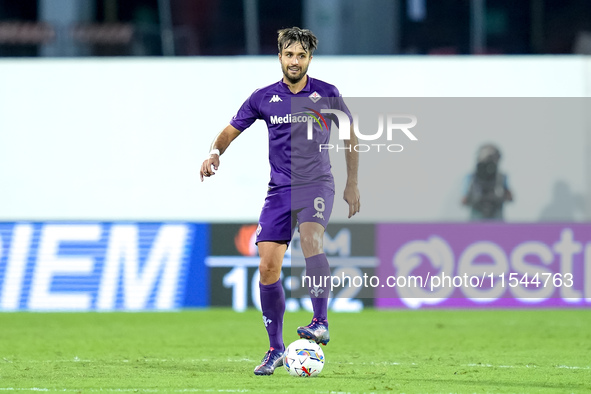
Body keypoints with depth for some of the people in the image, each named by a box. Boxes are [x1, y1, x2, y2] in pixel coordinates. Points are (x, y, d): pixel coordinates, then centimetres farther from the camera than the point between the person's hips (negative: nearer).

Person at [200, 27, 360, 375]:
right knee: (268, 268, -4)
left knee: (311, 238, -33)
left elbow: (350, 137, 11)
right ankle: (276, 349, 9)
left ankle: (321, 322, -28)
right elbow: (231, 131, 12)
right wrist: (215, 154, -10)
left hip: (317, 185, -3)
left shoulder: (327, 94, 1)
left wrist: (352, 184, 9)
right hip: (279, 190, 3)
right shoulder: (264, 98, 4)